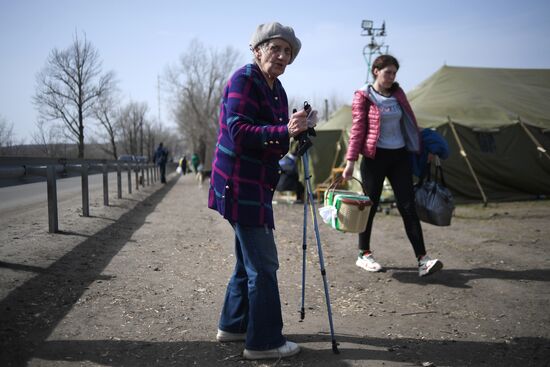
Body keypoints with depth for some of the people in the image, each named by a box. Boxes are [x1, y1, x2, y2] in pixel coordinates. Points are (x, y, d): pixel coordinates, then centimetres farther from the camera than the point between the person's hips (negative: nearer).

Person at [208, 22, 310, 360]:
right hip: (239, 184, -10)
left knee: (249, 260, 18)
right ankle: (264, 341, 7)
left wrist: (294, 134, 0)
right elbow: (239, 131, -23)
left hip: (256, 184, 10)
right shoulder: (244, 80, -13)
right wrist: (284, 131, -32)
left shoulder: (276, 88, 14)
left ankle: (233, 325, 32)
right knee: (263, 263, -5)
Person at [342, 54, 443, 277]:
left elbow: (409, 123, 18)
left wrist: (424, 148, 17)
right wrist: (351, 161, -12)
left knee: (408, 206, -2)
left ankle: (423, 260, -5)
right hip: (375, 157, -4)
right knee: (371, 205, 4)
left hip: (400, 156, 4)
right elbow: (357, 130, -6)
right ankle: (364, 255, 21)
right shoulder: (363, 96, -2)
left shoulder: (398, 94, 13)